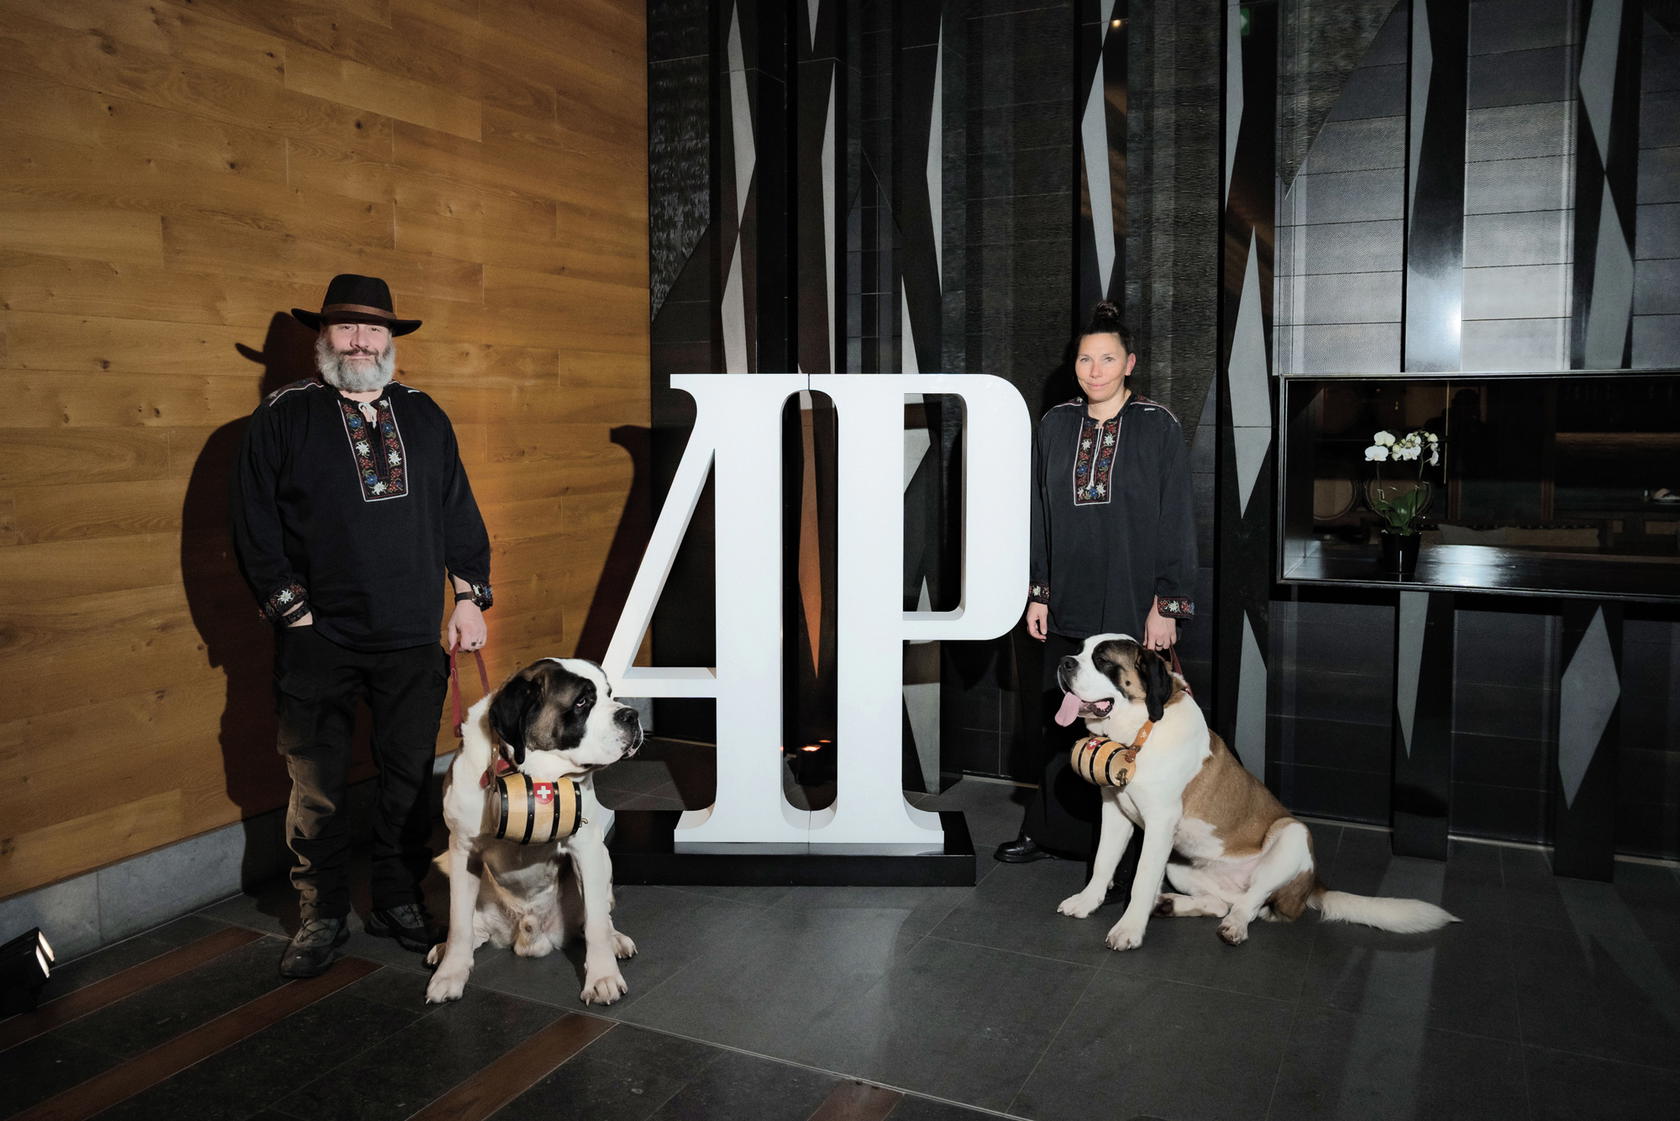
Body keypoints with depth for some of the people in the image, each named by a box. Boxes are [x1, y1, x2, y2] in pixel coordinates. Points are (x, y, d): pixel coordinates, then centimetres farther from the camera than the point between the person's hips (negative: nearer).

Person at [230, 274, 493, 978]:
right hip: (318, 642, -2)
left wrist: (469, 595, 7)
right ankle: (322, 917, 22)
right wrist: (292, 607, -6)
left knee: (410, 779, 9)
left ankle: (399, 903, 25)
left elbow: (459, 511, 14)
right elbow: (253, 524, -1)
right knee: (316, 785, 6)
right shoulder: (283, 416, 2)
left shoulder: (424, 416, 12)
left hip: (413, 641, 3)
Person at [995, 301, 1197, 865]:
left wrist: (1167, 606, -9)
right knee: (1062, 722, 10)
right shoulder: (1056, 426, 8)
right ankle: (1051, 832, 23)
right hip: (1068, 606, 4)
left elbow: (1177, 520, -5)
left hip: (1132, 607, -4)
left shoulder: (1158, 428, -3)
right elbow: (1040, 516, 11)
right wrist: (1037, 593, 7)